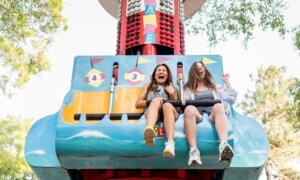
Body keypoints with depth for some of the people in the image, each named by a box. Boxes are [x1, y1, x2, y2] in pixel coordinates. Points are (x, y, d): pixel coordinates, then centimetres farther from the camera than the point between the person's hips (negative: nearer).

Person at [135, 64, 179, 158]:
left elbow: (177, 107, 21)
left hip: (168, 112, 0)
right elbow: (137, 104, 16)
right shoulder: (148, 86, 28)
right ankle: (149, 129, -69)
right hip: (152, 111, 0)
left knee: (167, 105, -36)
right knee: (156, 100, -34)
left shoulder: (172, 89, 31)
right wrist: (153, 101, 0)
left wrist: (172, 94, 7)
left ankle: (170, 143, -63)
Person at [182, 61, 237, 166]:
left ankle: (223, 146, -60)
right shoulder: (188, 89, 30)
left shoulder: (214, 87, 35)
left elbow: (232, 99, 24)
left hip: (213, 115, 1)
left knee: (218, 106, -36)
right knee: (189, 109, -37)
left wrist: (227, 81, 25)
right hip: (197, 115, -1)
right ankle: (193, 151, -54)